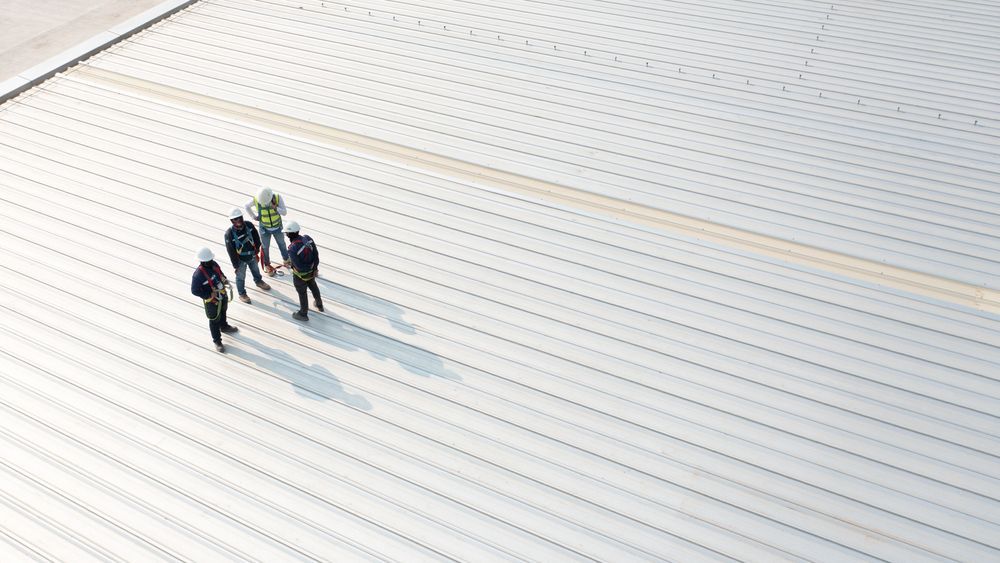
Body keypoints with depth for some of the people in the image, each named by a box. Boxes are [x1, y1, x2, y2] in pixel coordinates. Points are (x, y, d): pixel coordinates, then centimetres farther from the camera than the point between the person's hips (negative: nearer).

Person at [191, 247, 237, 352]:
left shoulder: (214, 264, -15)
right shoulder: (198, 274, -35)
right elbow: (195, 291, -25)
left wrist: (224, 279, -9)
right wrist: (210, 295, -27)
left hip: (222, 295, 7)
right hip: (212, 300, -7)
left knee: (223, 312, 33)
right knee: (214, 320, 12)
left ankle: (224, 327, 62)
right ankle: (217, 341, 31)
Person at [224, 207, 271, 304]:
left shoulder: (249, 225, -19)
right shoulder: (229, 233, -30)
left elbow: (256, 237, 1)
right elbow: (231, 251, -22)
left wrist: (257, 248, 6)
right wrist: (235, 265, -16)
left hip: (252, 256, 5)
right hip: (241, 259, -5)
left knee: (255, 269, 32)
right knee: (241, 277, 16)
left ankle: (259, 281, 62)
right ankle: (242, 294, 39)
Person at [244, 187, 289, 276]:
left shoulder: (278, 198, -26)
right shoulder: (256, 200, -24)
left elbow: (284, 212, -26)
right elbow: (246, 206, -4)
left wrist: (274, 207, -41)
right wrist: (253, 216, -6)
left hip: (277, 228, 1)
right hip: (265, 229, -1)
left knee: (282, 244, 22)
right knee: (265, 247, 15)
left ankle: (286, 260, 46)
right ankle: (267, 265, 36)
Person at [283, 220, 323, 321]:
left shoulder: (292, 249, -35)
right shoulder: (308, 238, -18)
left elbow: (299, 266, -28)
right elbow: (316, 253, -10)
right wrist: (315, 268, 0)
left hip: (301, 275, -6)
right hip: (311, 271, 6)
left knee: (302, 294, 18)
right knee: (313, 286, 32)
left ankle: (303, 314, 42)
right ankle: (319, 305, 56)